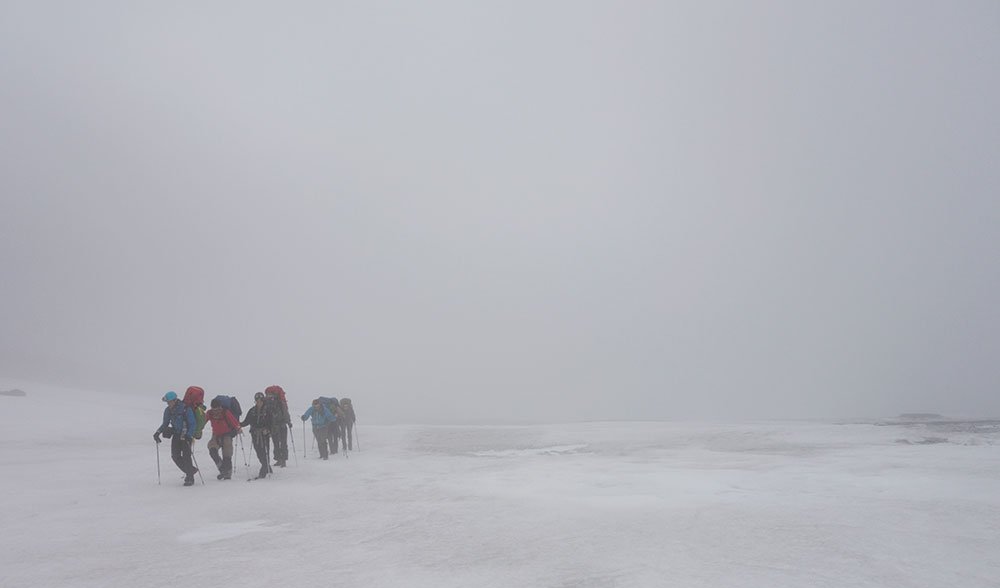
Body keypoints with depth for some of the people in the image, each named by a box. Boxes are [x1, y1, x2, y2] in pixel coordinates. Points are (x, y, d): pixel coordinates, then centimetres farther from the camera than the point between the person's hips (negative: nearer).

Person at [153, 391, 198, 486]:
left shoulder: (186, 409, -17)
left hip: (187, 435, -6)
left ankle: (190, 478, -4)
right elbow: (165, 424, 12)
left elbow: (192, 424, -15)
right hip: (176, 435, 6)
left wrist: (189, 436, -26)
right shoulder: (168, 411, 0)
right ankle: (190, 470, 16)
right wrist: (158, 432, -3)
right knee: (175, 455, -3)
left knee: (186, 455, -11)